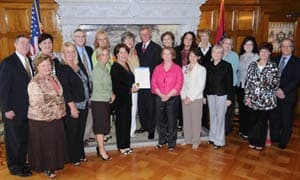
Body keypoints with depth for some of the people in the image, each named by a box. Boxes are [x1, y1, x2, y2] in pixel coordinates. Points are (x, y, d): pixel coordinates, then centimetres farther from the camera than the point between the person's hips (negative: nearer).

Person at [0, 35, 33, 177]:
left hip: (28, 108, 6)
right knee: (14, 138, 7)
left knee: (24, 138, 14)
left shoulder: (29, 61, 9)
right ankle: (14, 167, 24)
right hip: (14, 109, -6)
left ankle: (22, 164, 30)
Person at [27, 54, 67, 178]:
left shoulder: (54, 78, 6)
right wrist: (52, 114, -14)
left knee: (56, 143, 17)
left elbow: (60, 96, 15)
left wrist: (61, 111, 5)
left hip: (57, 118, 7)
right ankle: (46, 168, 27)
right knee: (44, 145, 8)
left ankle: (53, 165, 36)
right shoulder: (35, 83, -19)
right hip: (41, 120, -7)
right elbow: (38, 105, -23)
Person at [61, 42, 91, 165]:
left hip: (84, 104, 6)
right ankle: (73, 158, 22)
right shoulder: (62, 69, -12)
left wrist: (88, 98, 9)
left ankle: (80, 154, 31)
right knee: (72, 133, 6)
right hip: (72, 106, -6)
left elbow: (87, 82, 15)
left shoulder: (80, 66, 9)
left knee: (81, 132, 16)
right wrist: (72, 106, -19)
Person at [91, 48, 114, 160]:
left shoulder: (105, 68, 11)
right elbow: (98, 88, -17)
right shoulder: (97, 69, -13)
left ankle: (100, 147, 25)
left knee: (104, 125, 13)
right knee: (100, 126, -1)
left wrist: (111, 95, -1)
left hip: (106, 101, 8)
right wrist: (111, 95, -8)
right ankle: (102, 150, 10)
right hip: (99, 101, -8)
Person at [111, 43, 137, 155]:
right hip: (119, 99, -8)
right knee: (121, 122, 2)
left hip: (127, 98, 8)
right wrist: (130, 90, -13)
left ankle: (126, 144, 25)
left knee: (127, 121, 12)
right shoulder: (115, 67, -13)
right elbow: (116, 86, -18)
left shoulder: (126, 65, 11)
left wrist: (134, 87, 1)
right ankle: (122, 146, 16)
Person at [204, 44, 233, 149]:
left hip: (222, 95, -4)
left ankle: (219, 140, 11)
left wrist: (229, 98, -10)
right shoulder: (209, 66, 7)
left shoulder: (227, 66, -5)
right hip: (210, 94, 4)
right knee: (212, 116, 11)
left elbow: (230, 83, -6)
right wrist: (204, 95, 9)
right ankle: (212, 137, 24)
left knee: (220, 117, 1)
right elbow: (206, 82, 10)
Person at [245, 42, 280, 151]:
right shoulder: (253, 65, 4)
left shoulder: (273, 67, -2)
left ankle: (260, 143, 25)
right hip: (253, 99, 2)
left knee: (262, 121, 7)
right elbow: (248, 82, 3)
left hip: (266, 100, -1)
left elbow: (276, 84, -4)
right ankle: (252, 141, 27)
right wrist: (247, 96, -2)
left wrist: (271, 81, -25)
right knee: (253, 120, 10)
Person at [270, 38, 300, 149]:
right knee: (274, 117, 11)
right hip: (274, 95, 3)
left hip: (288, 96, -3)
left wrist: (284, 91, -17)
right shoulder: (275, 60, 9)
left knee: (286, 119, 7)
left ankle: (283, 141, 23)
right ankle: (274, 137, 28)